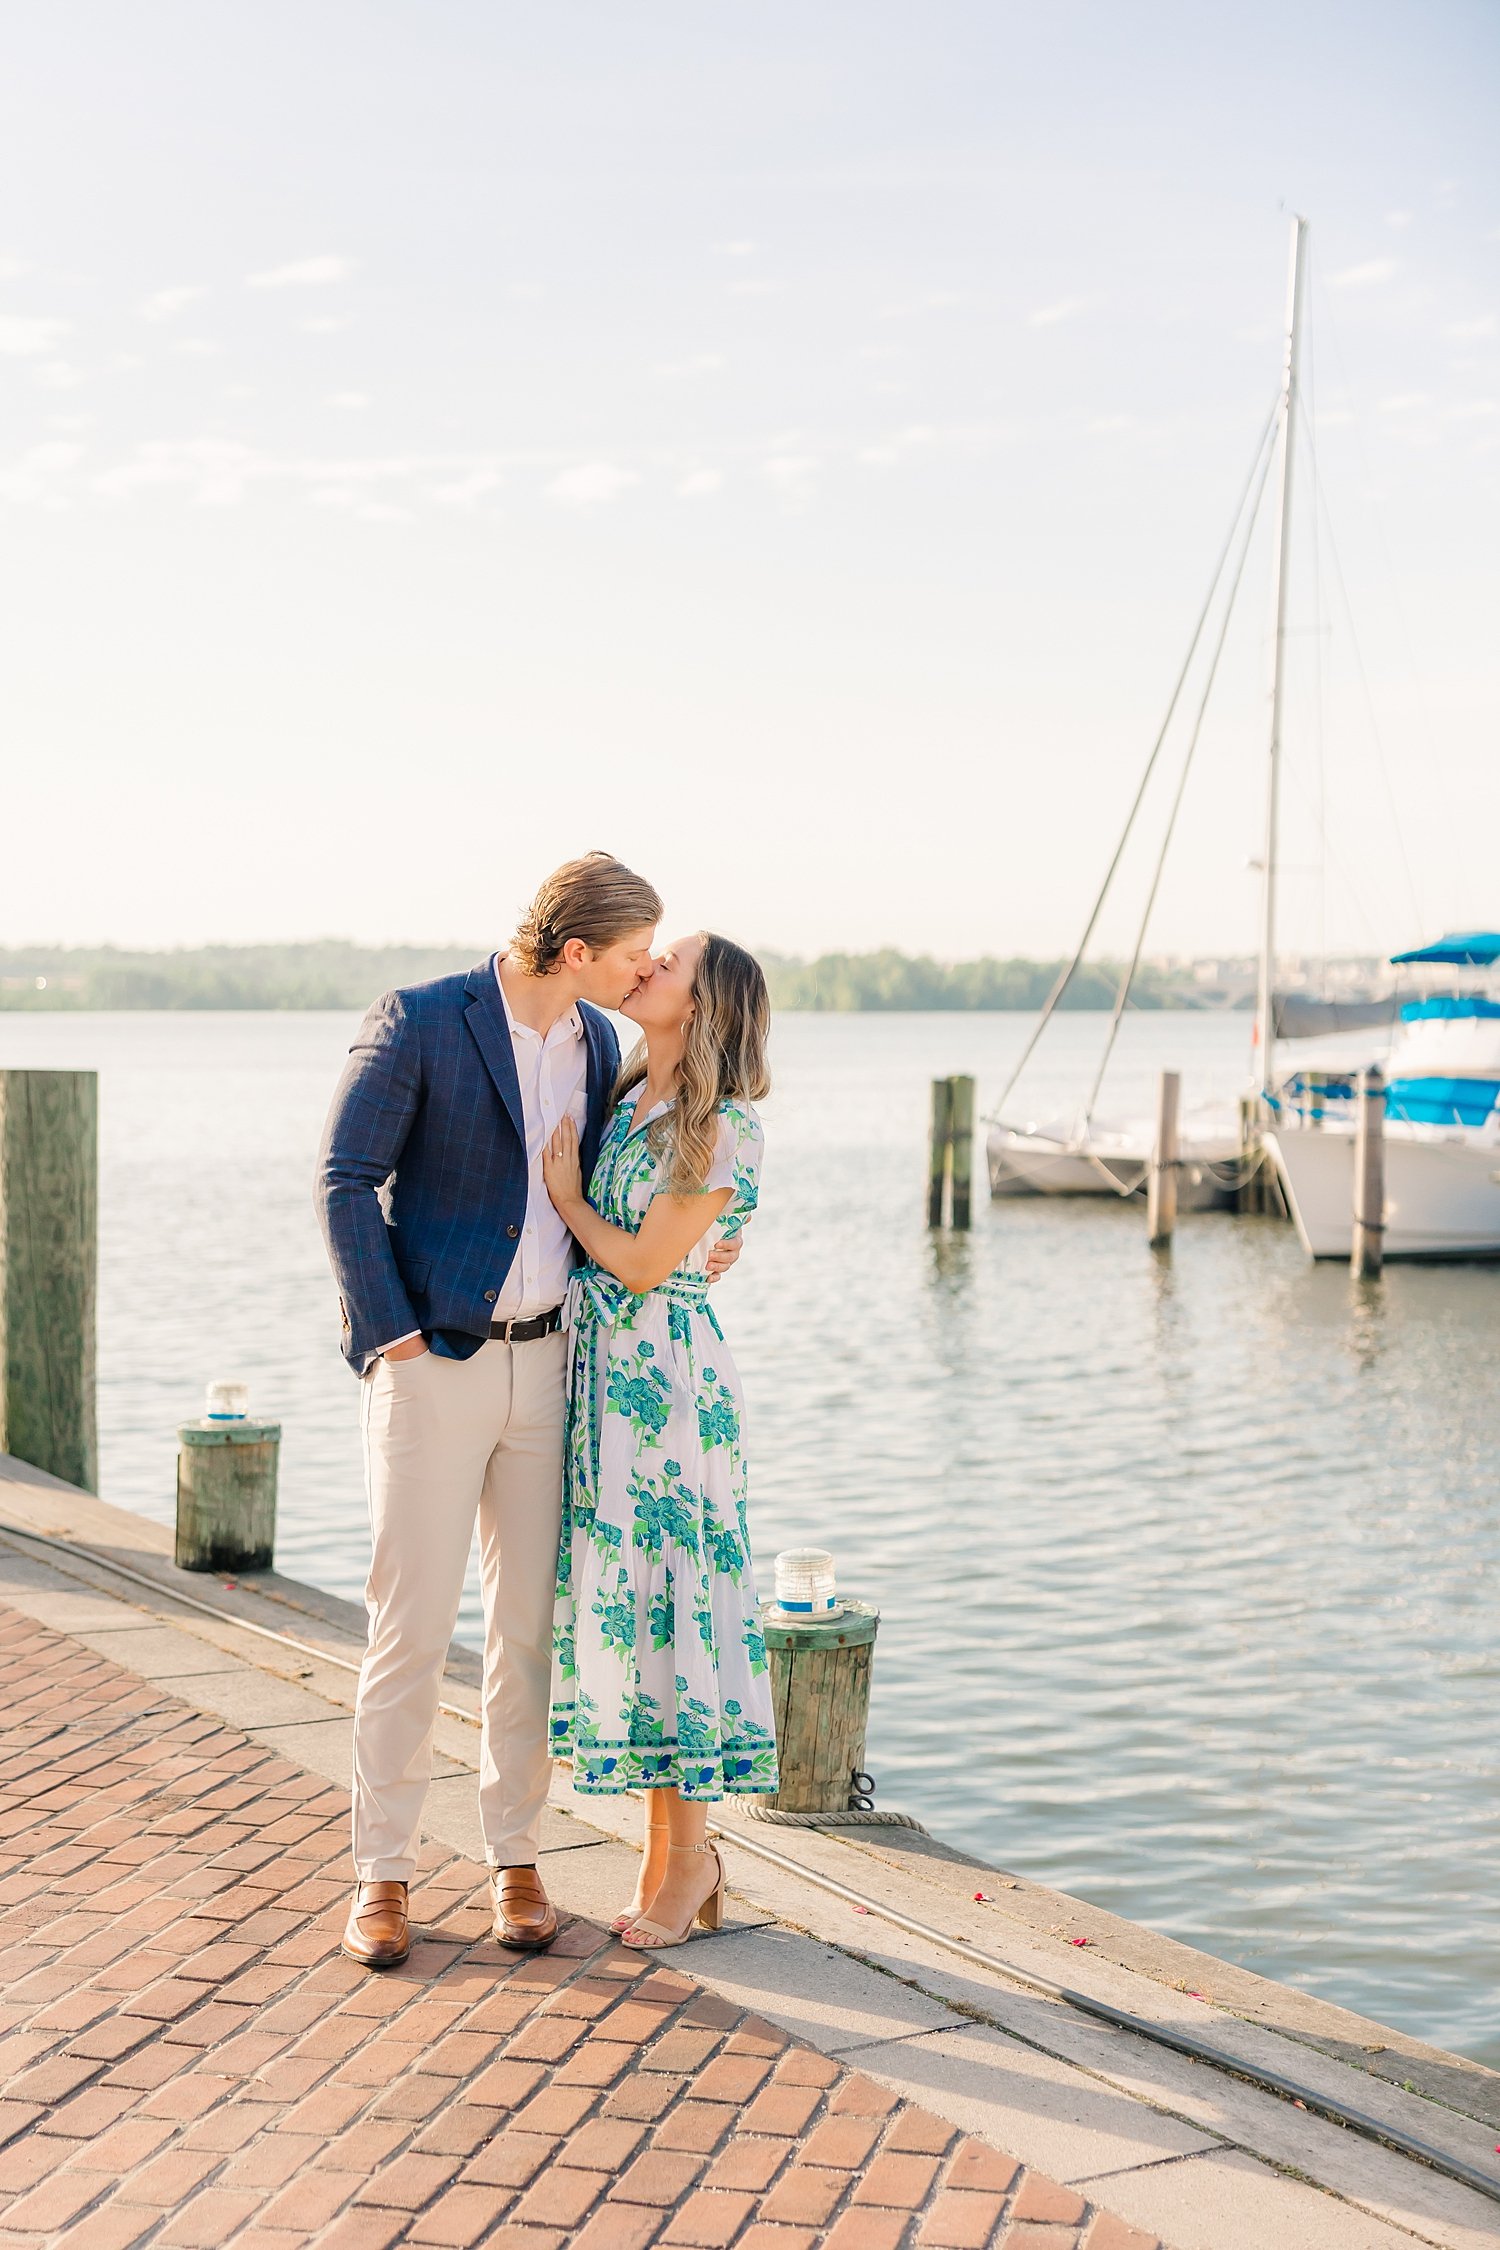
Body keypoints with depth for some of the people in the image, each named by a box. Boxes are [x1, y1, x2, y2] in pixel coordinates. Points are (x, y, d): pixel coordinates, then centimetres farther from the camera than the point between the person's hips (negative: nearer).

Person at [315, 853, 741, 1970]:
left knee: (532, 1622, 7)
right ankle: (384, 1875, 10)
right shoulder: (418, 1020, -13)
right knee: (413, 1624, -3)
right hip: (430, 1363, -5)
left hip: (544, 1362, 5)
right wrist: (393, 1336, -15)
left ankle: (516, 1859, 19)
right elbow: (346, 1183, -12)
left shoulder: (597, 1040, 7)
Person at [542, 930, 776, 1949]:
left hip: (665, 1374, -8)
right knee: (619, 1589, 9)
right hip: (597, 1368, 8)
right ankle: (666, 1848, 19)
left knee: (664, 1586, -3)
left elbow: (644, 1264, -12)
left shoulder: (724, 1129, -12)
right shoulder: (622, 1100, 11)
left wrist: (569, 1198, -1)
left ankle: (690, 1854, 10)